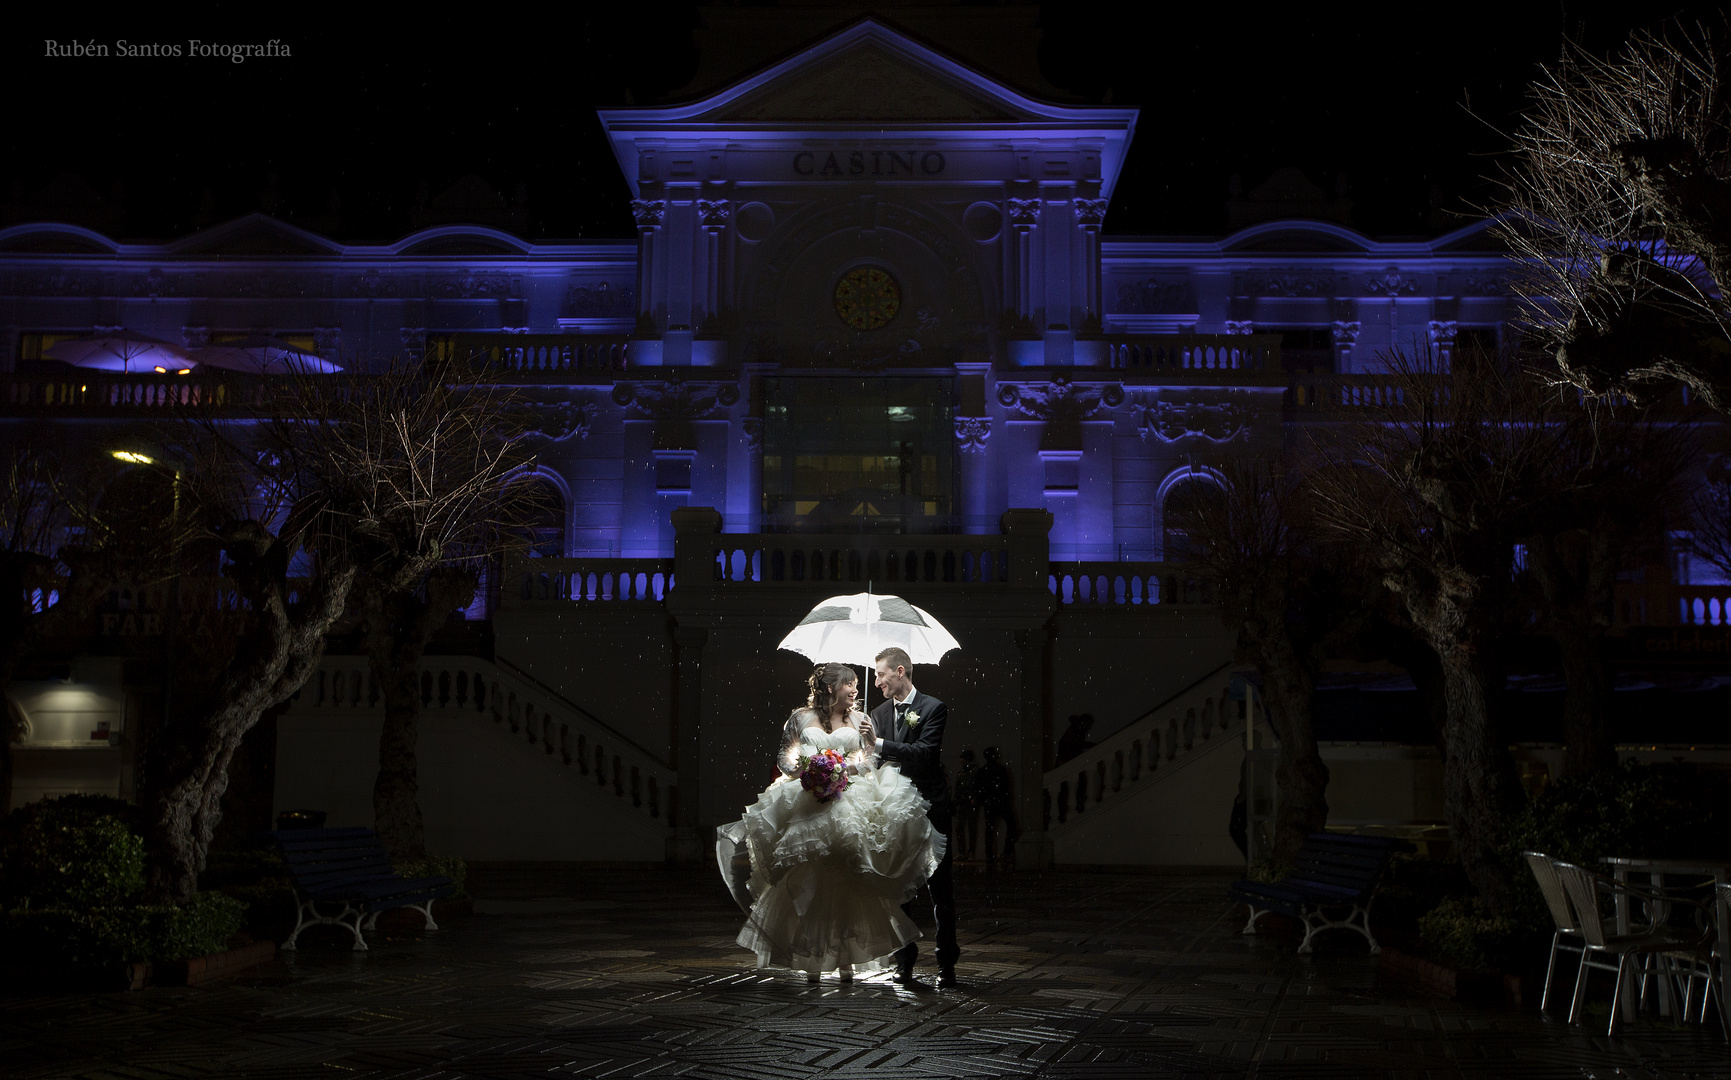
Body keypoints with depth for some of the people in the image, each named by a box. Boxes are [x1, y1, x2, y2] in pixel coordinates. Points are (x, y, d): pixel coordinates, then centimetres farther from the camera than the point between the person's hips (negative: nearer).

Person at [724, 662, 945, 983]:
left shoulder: (858, 720, 13)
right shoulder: (801, 718, 10)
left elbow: (869, 759, 6)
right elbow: (785, 758, 10)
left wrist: (845, 770, -13)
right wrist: (805, 771, -10)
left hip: (850, 801, 1)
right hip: (808, 803, -1)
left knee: (846, 886, -5)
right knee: (810, 882, -4)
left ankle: (846, 959, -1)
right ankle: (811, 959, 2)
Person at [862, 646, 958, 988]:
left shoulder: (933, 708, -7)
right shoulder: (879, 713, 11)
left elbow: (925, 753, -19)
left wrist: (880, 744, -22)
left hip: (929, 810, -5)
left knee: (940, 890, 1)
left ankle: (946, 966, 9)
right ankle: (904, 965, 10)